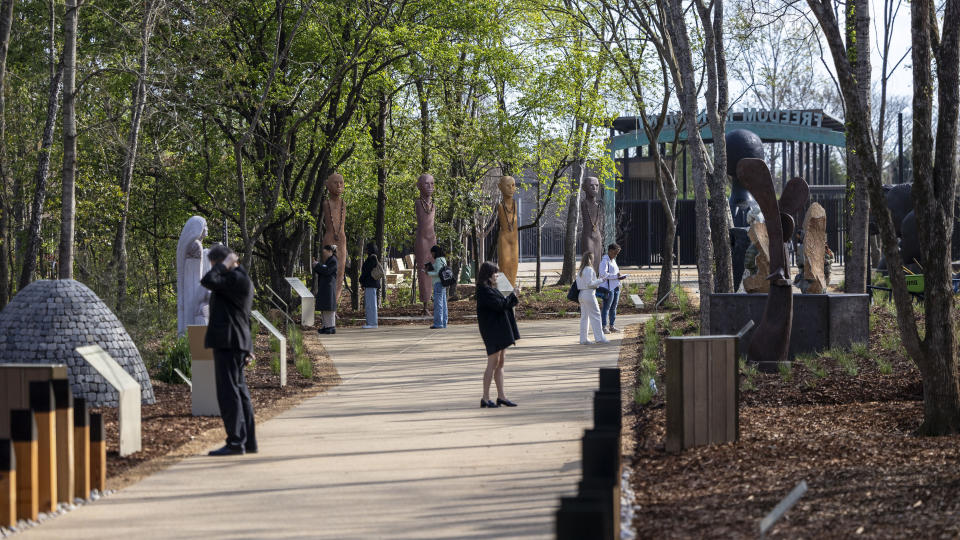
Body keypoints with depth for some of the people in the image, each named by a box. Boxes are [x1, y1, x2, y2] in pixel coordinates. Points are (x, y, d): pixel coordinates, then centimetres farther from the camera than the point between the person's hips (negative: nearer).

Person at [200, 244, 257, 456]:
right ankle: (249, 442, 16)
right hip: (235, 343, 11)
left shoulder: (236, 279, -13)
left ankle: (235, 442, -10)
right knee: (239, 392, 12)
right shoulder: (238, 278, 20)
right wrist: (247, 348, 28)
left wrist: (225, 264, -13)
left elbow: (208, 281, -26)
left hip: (228, 343, -11)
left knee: (228, 393, -10)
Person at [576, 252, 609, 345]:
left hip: (581, 294, 9)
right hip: (589, 294, -9)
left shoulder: (581, 270, 12)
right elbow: (589, 283, -19)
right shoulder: (589, 270, -15)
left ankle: (583, 339, 11)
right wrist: (600, 281, -11)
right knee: (595, 316, -3)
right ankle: (599, 337, -2)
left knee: (584, 316, 11)